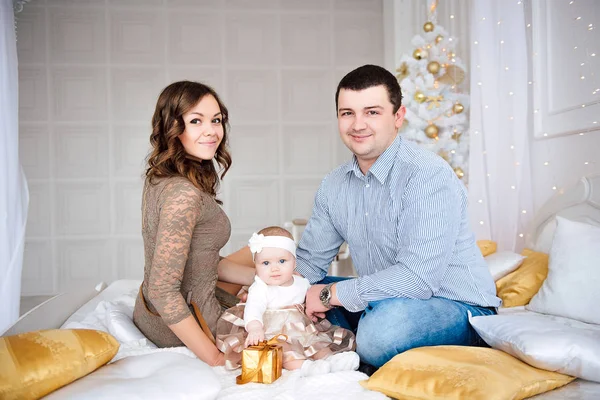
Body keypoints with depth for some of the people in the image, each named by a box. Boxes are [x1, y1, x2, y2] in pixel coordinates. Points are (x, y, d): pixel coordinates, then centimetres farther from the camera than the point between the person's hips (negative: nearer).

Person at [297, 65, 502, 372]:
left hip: (457, 308, -7)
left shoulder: (429, 176, -22)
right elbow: (309, 260, 10)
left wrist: (330, 294, -22)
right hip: (383, 301, 7)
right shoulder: (334, 185, 3)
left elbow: (418, 278, -30)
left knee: (384, 325, -37)